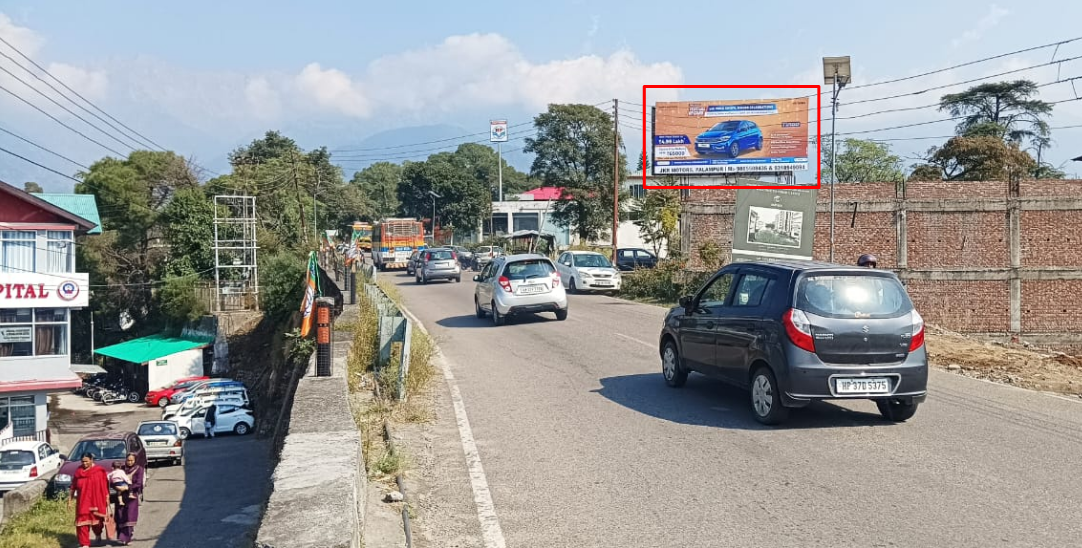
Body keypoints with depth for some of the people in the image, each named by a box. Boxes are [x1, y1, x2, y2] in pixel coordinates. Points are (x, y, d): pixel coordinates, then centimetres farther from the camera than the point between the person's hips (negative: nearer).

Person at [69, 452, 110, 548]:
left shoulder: (99, 471, -4)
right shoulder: (78, 472, 3)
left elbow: (105, 486, -1)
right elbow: (73, 487, 10)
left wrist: (107, 498, -4)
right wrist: (70, 499, 10)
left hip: (96, 501, -1)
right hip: (83, 501, 1)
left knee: (96, 519, 9)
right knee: (83, 522, -4)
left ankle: (98, 533, 42)